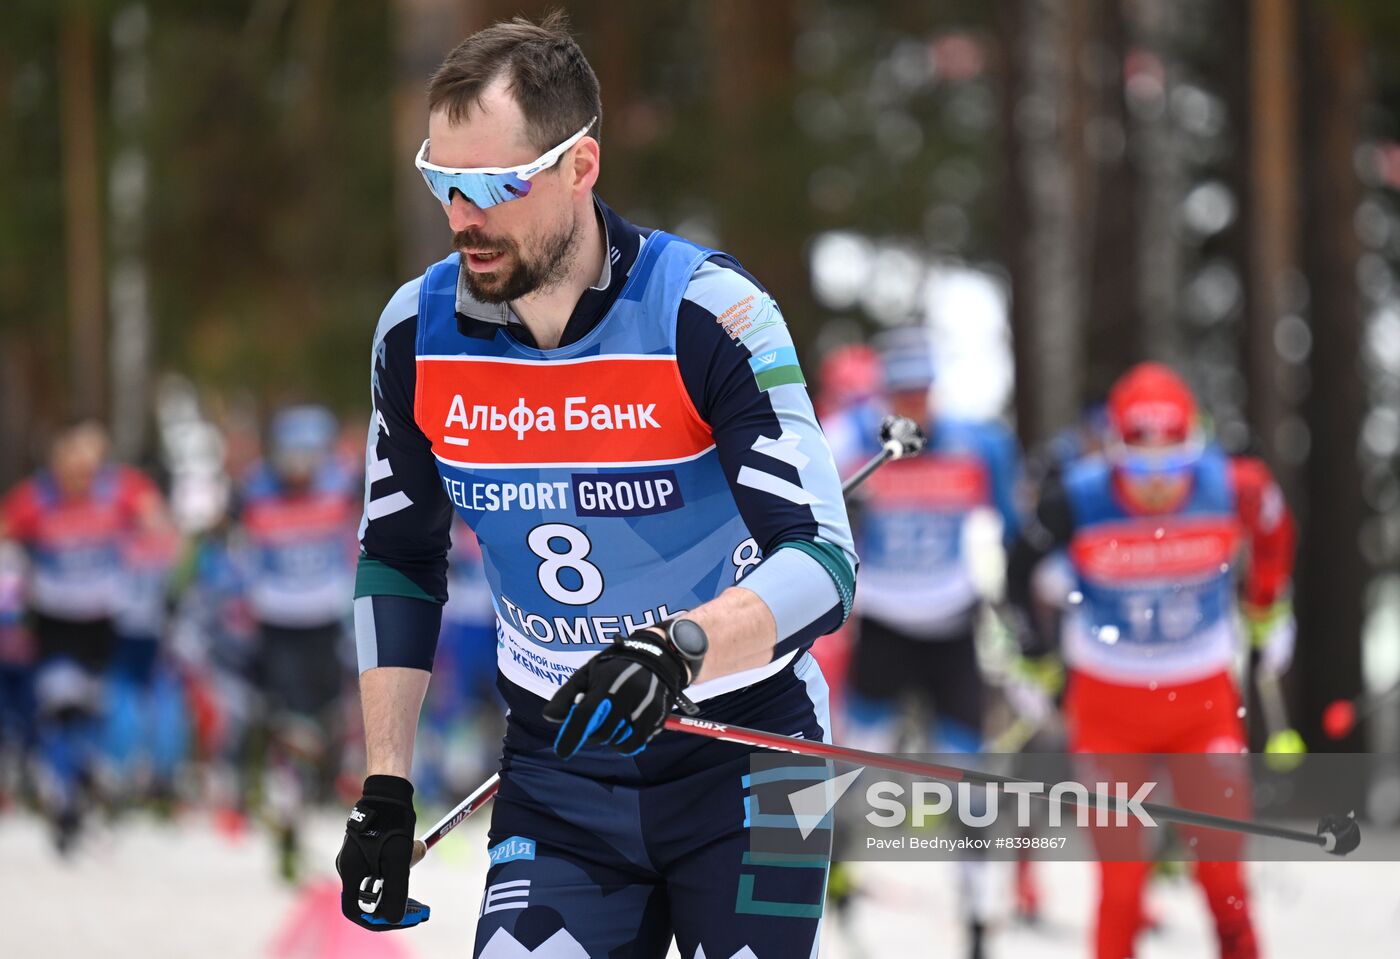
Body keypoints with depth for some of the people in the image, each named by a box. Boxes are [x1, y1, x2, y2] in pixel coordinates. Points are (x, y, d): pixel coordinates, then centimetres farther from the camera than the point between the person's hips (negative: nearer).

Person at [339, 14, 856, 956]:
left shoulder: (707, 312, -19)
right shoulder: (419, 331, -4)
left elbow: (821, 561, -25)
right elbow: (398, 561, 10)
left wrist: (676, 647, -43)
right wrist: (385, 793, 5)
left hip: (742, 760, -3)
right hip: (557, 773, 3)